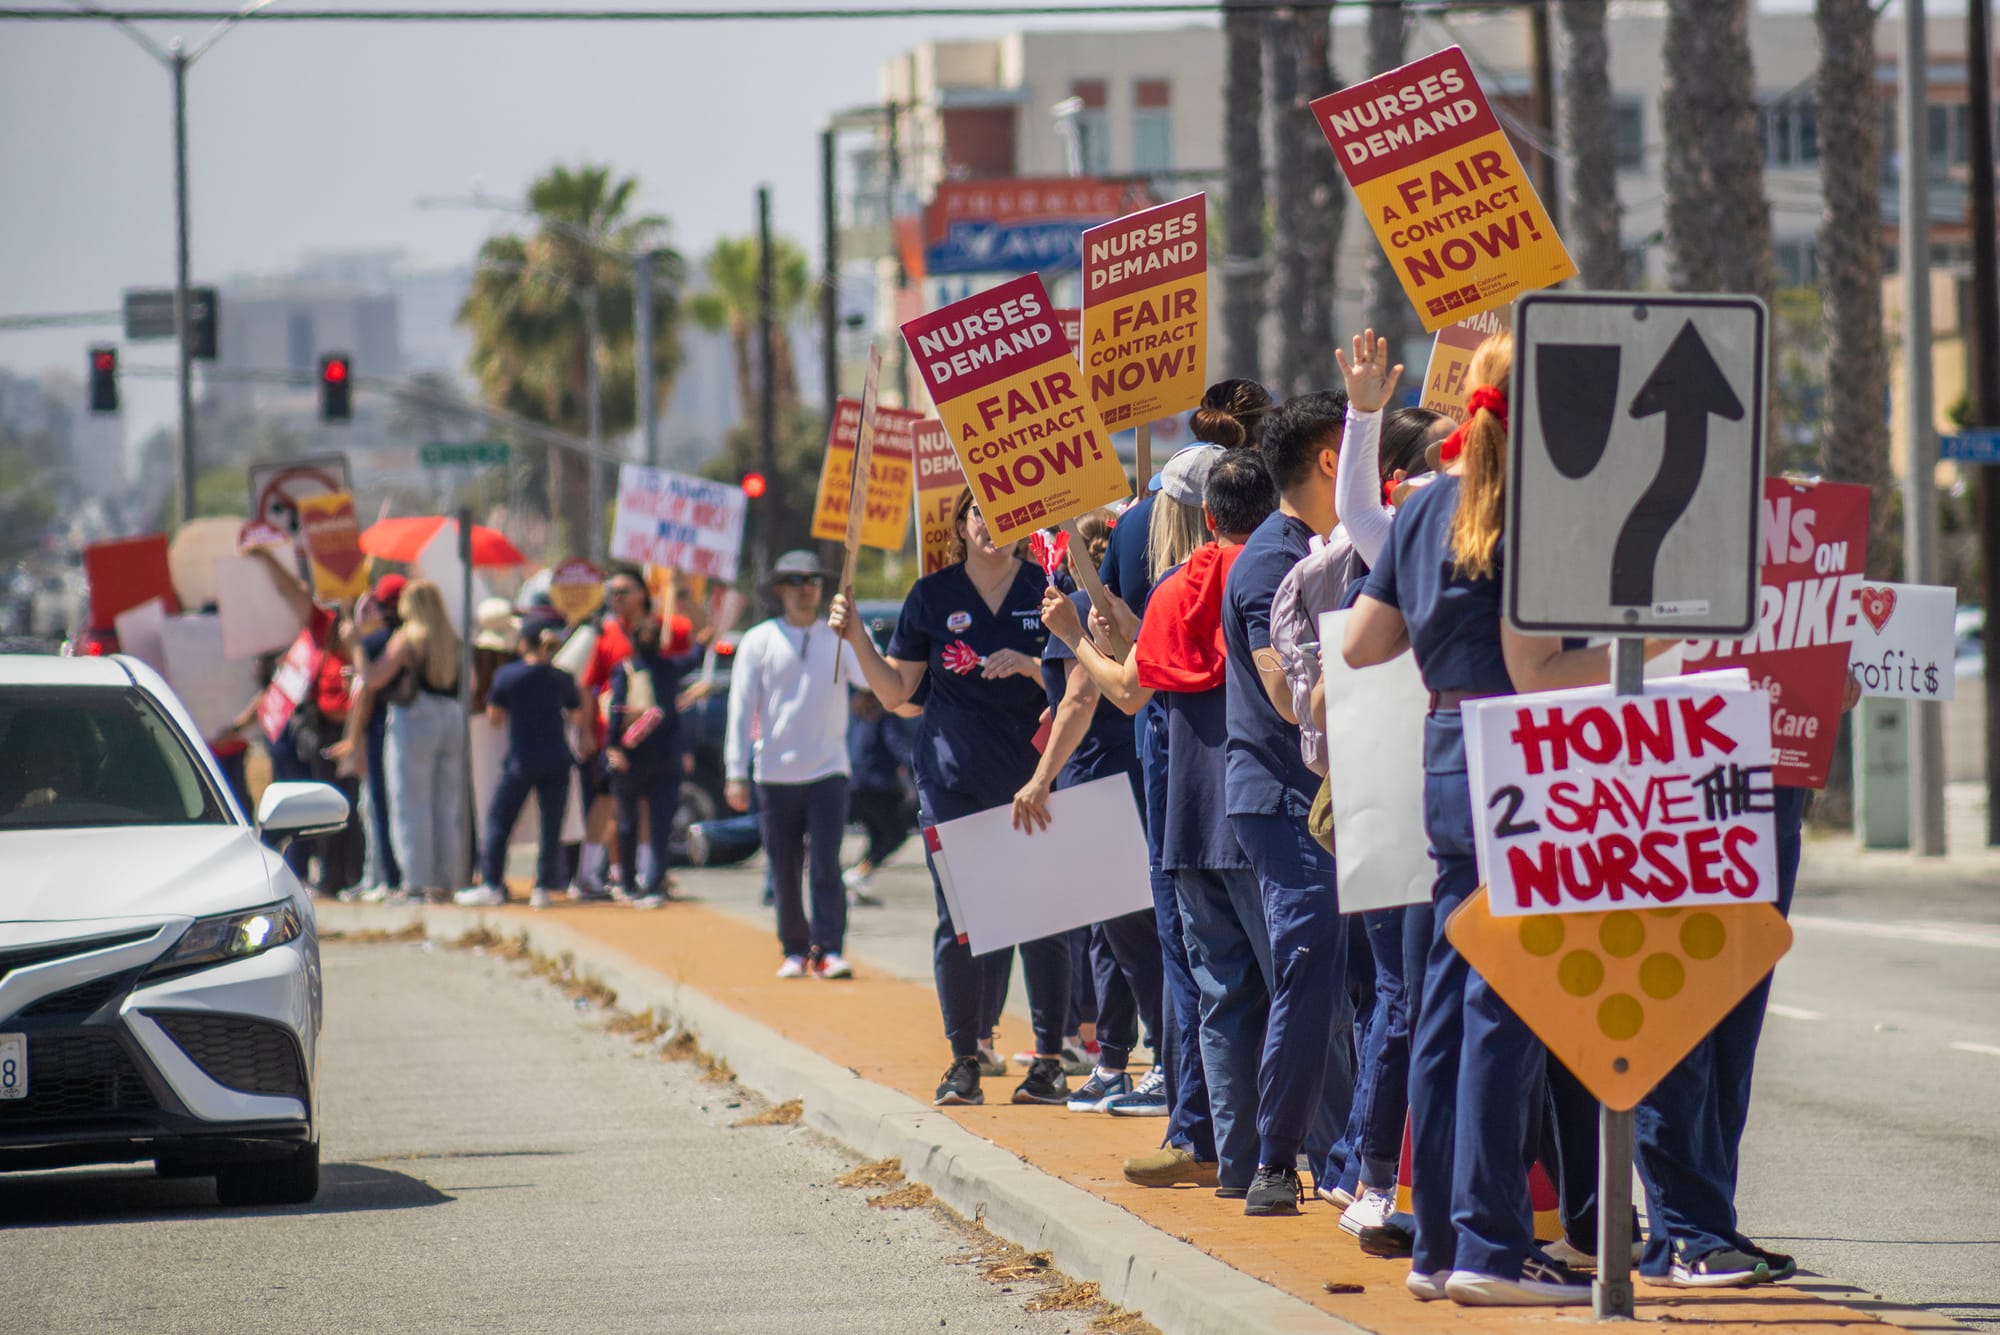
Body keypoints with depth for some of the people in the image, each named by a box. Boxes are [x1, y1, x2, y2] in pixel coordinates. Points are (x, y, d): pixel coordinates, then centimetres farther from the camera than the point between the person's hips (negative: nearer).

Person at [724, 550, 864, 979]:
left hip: (828, 771, 0)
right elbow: (741, 709, 1)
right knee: (785, 871, 4)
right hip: (775, 775, 0)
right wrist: (736, 774, -5)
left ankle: (828, 951, -10)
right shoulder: (759, 642, 4)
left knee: (826, 864, -9)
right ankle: (794, 950, 15)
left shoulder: (838, 639, 6)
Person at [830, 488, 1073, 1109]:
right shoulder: (932, 597, 7)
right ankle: (964, 1062, 8)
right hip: (954, 781, 1)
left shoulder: (1044, 591, 4)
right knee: (957, 920, 0)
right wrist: (857, 638, -4)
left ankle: (1049, 1060, 3)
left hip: (1033, 776, -1)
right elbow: (895, 692, 10)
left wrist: (1030, 665, -15)